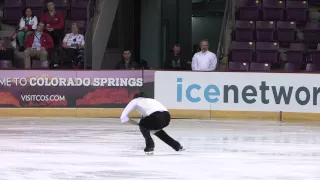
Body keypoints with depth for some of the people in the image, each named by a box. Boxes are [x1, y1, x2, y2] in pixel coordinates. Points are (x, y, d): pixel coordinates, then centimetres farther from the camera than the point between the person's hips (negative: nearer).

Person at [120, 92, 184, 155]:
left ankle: (150, 146, 10)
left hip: (156, 116, -6)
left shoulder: (135, 101, 27)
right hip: (166, 115, 6)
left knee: (142, 125, 26)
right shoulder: (149, 100, 42)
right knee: (156, 129, 36)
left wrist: (135, 123, 33)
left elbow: (123, 117, 22)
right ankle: (177, 145, 37)